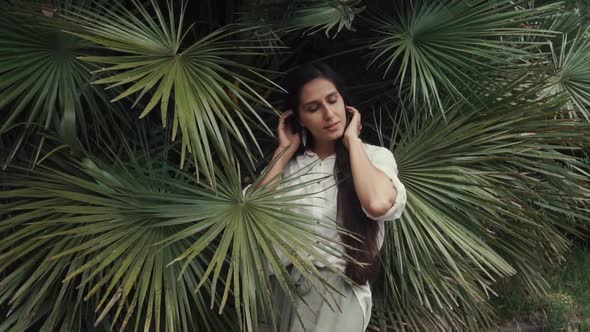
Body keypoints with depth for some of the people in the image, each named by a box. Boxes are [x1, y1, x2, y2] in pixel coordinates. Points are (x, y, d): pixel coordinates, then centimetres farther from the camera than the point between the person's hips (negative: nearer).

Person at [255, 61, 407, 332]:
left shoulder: (374, 156, -5)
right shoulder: (291, 162, 6)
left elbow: (378, 204, -26)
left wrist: (352, 140, -13)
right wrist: (285, 150, -2)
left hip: (340, 292, -3)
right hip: (285, 286, 4)